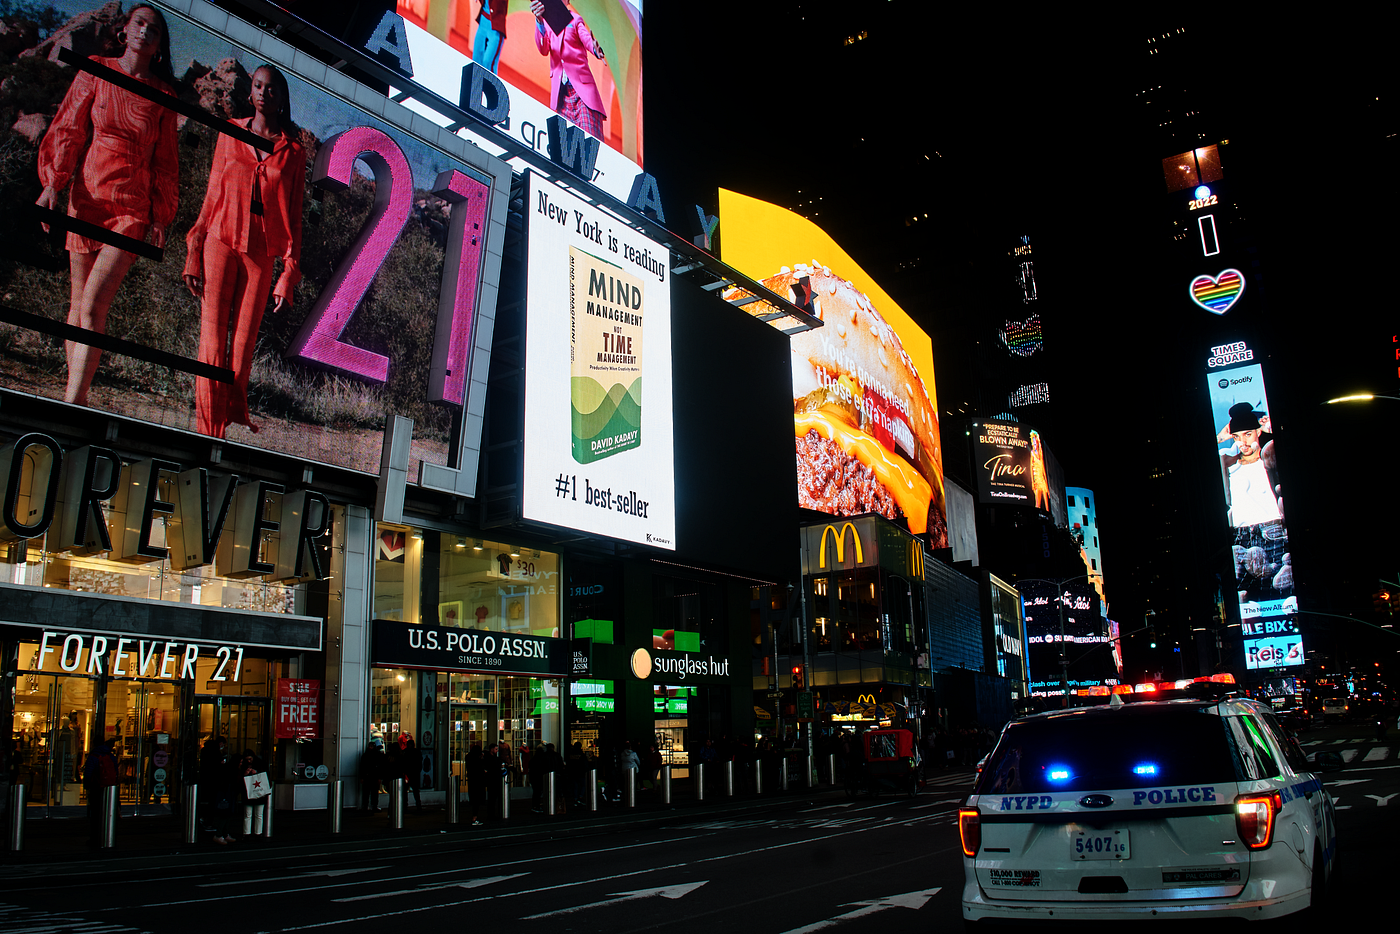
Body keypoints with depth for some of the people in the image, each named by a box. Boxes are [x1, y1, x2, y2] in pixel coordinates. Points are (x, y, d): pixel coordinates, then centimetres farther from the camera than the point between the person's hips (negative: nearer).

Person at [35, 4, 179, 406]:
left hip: (133, 210, -1)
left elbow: (165, 159, 11)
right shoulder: (95, 72, 7)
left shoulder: (163, 94, 7)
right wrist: (53, 182, -8)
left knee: (93, 304, -15)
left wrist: (161, 216, 6)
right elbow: (67, 129, 5)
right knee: (78, 305, 5)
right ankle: (74, 403, 13)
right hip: (86, 199, 2)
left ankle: (71, 404, -17)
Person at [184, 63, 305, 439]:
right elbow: (212, 196, 11)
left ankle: (234, 417, 18)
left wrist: (289, 274, -2)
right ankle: (207, 431, 0)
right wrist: (194, 254, 5)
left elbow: (294, 215, 5)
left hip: (261, 252, 0)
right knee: (212, 341, -5)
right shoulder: (230, 136, 10)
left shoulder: (293, 152, 6)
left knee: (243, 345, -1)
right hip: (222, 242, 1)